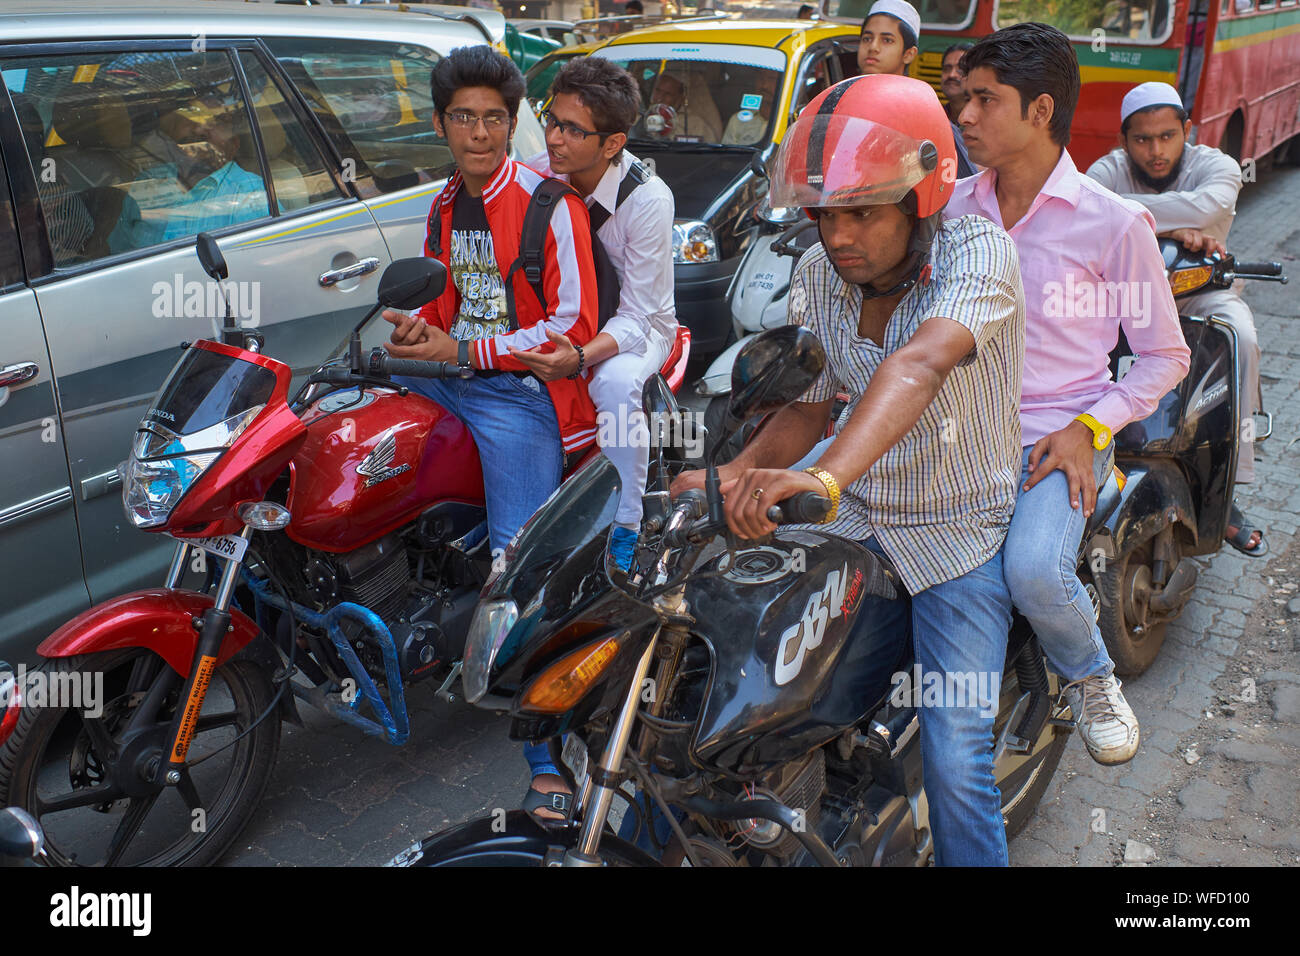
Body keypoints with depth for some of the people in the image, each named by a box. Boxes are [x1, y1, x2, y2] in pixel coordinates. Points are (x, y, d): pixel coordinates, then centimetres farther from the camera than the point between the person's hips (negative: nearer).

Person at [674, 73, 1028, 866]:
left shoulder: (979, 250, -21)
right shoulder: (818, 275, -3)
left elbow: (918, 366, -40)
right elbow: (810, 403, 4)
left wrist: (825, 478, -55)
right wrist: (738, 473, -15)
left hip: (957, 529, -5)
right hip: (850, 515, 5)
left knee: (956, 761, -12)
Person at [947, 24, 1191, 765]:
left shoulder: (1115, 222, -4)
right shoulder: (954, 205, 9)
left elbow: (1166, 355, 3)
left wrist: (1091, 428, -11)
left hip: (1058, 436, -4)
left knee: (1034, 571, -32)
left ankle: (1090, 675, 7)